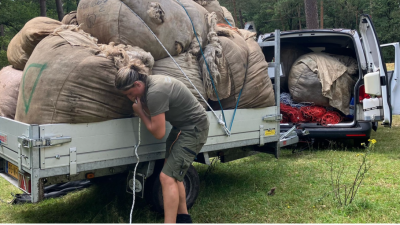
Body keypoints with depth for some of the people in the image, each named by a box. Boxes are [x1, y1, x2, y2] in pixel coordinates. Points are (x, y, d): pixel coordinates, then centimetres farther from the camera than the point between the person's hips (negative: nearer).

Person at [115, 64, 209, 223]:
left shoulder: (155, 92, -28)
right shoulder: (151, 82, 2)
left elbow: (158, 133, -21)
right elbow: (156, 114, 10)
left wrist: (139, 111, -11)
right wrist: (141, 104, -6)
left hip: (194, 129, -10)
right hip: (181, 127, 10)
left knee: (167, 177, -13)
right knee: (174, 175, 17)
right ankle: (183, 218, 32)